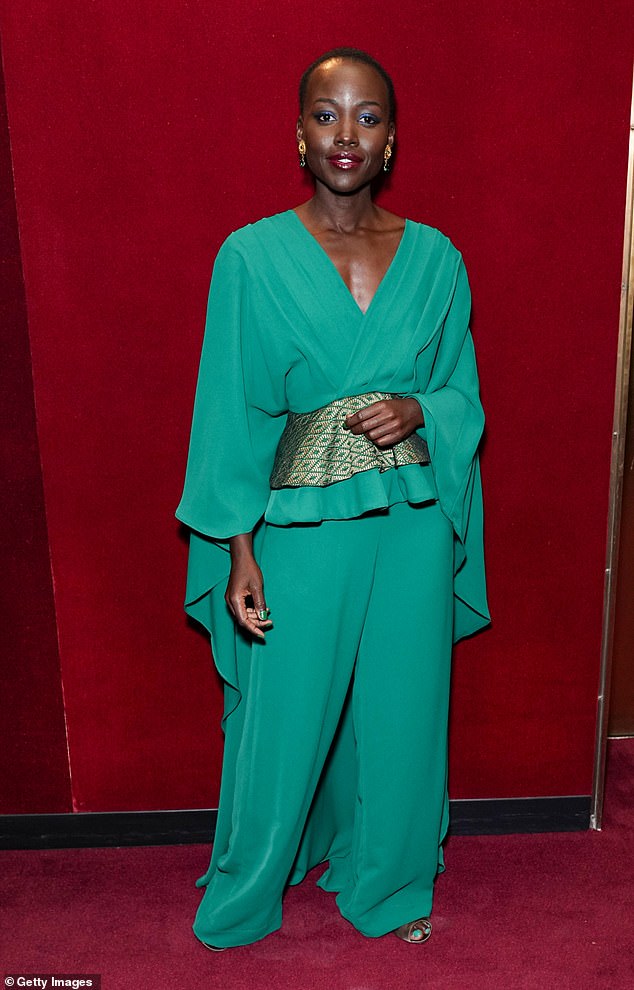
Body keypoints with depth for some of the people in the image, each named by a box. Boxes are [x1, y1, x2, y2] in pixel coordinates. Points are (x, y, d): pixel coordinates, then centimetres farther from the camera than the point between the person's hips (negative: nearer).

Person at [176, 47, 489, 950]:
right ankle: (244, 896, 39)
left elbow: (463, 395, 10)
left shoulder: (435, 258, 3)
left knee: (398, 709, 15)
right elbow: (232, 417, -4)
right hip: (300, 529, -2)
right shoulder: (251, 258, -4)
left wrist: (418, 410, -13)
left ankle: (388, 884, 42)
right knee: (283, 714, 10)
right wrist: (240, 553, -9)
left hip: (412, 528, 3)